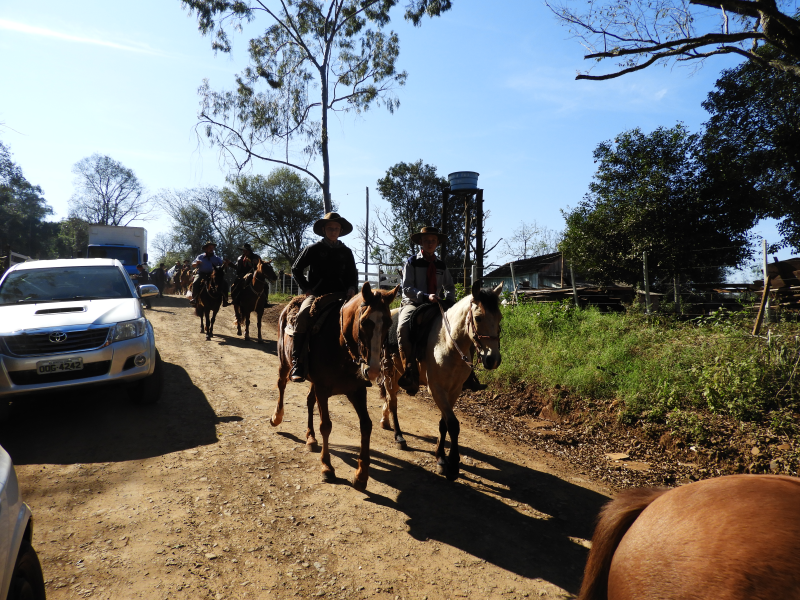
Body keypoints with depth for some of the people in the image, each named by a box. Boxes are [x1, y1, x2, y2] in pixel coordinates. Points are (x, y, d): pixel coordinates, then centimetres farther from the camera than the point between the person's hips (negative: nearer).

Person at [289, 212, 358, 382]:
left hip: (340, 295, 3)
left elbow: (352, 275, 20)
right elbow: (296, 269, 10)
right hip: (315, 294, -3)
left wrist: (352, 288, -1)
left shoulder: (346, 252, 15)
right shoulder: (313, 249, 7)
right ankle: (297, 364, -30)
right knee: (303, 315, -32)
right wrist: (306, 288, -2)